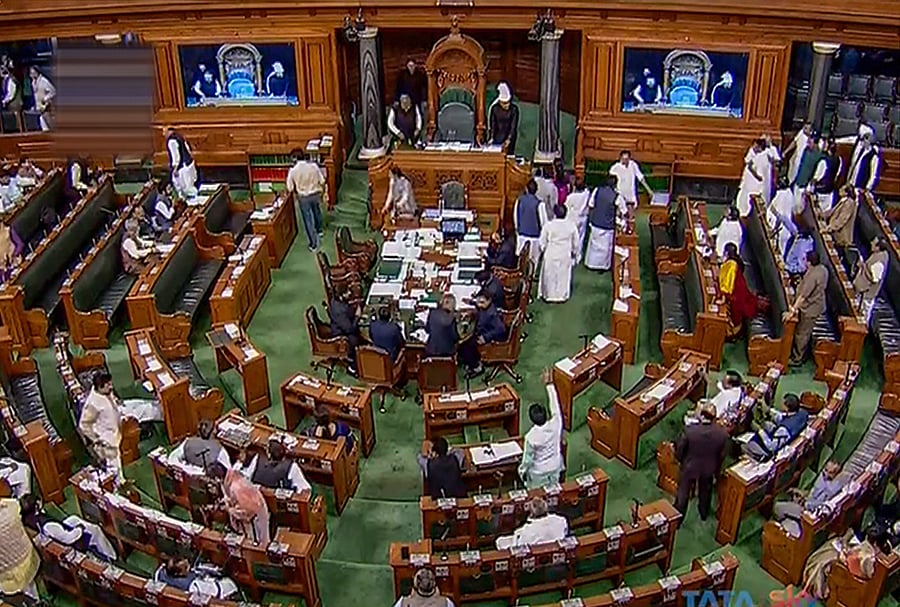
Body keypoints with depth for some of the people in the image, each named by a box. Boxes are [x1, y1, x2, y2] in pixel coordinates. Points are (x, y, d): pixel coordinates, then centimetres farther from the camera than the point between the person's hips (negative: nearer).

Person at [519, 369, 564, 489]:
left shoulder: (531, 437, -33)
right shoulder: (555, 425, -26)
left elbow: (528, 459, -20)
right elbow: (555, 405, -13)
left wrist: (521, 470, 0)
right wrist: (549, 384, -7)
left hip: (538, 473, -4)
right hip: (555, 468, 4)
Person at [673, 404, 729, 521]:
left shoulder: (689, 430, -32)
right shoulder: (723, 434, -26)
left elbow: (679, 449, -16)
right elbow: (722, 455, -10)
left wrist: (681, 460, 7)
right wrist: (717, 470, 10)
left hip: (689, 467, -2)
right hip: (709, 469, 2)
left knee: (683, 493, 22)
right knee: (705, 492, 31)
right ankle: (704, 513, 55)